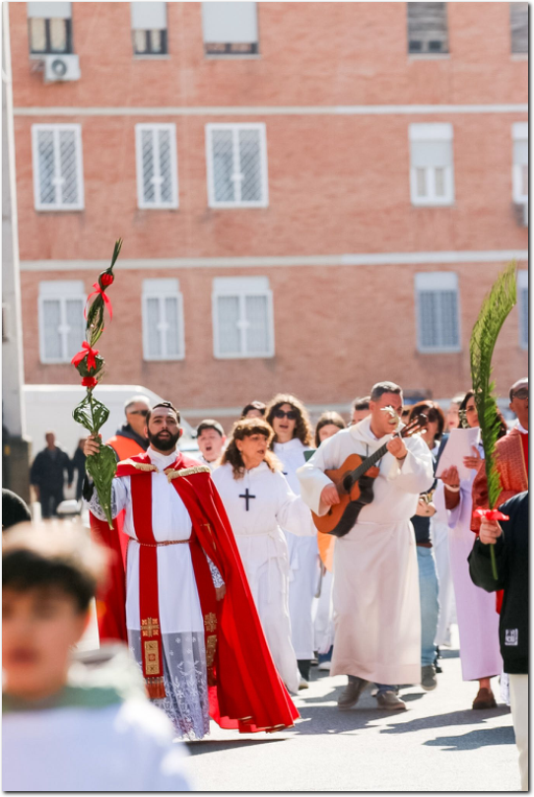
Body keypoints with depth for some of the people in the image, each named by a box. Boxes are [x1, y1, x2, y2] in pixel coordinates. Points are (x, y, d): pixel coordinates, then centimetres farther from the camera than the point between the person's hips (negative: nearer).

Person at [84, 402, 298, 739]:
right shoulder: (130, 472, 7)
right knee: (148, 644, -3)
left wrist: (218, 575, 4)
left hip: (187, 568, 1)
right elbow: (104, 510, -9)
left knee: (189, 642, 0)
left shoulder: (196, 474, 10)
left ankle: (191, 718, 10)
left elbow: (212, 529, 9)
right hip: (145, 568, -1)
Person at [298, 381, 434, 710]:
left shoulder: (412, 443, 2)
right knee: (350, 609, -6)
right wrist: (325, 486, -16)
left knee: (393, 609, -1)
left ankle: (387, 685, 7)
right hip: (353, 534, 0)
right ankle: (356, 675, 14)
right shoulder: (344, 441, 6)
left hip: (394, 535, 0)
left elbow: (424, 480, -15)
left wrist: (402, 456, -32)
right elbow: (309, 469, 5)